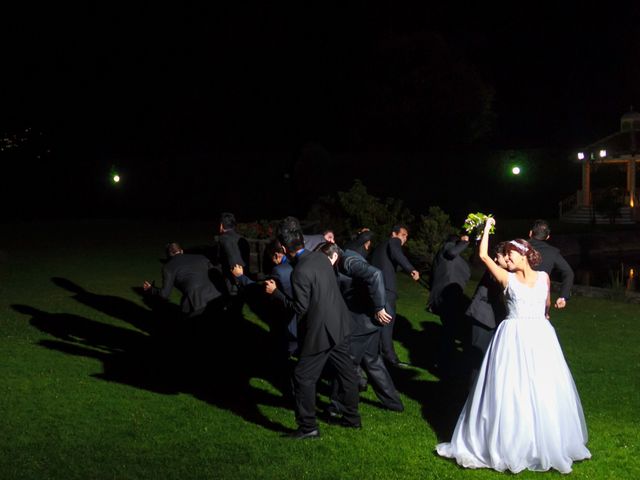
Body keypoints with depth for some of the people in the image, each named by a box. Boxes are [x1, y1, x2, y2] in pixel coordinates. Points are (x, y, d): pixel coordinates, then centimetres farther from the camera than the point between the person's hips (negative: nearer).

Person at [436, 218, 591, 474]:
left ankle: (547, 444, 23)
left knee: (545, 393, 7)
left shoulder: (543, 277, 9)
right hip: (514, 339, -2)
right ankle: (508, 445, 10)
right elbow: (483, 255, -5)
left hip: (540, 337, 3)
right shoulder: (507, 278, 2)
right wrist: (487, 228, 3)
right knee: (510, 393, -1)